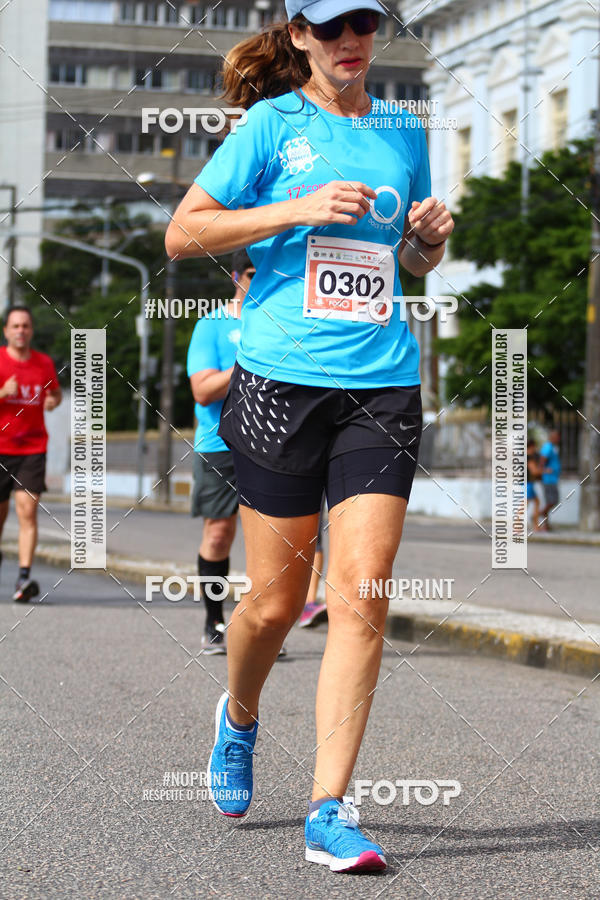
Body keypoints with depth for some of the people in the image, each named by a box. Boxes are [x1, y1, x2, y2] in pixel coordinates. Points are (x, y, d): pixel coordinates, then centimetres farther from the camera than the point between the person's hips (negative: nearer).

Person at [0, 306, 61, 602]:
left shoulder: (44, 363, 6)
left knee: (27, 510, -14)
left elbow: (56, 392, 22)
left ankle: (24, 578, -21)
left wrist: (53, 401, 0)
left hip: (32, 449, 1)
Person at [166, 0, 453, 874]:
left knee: (362, 594, -9)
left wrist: (431, 236, 4)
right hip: (280, 382, -3)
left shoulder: (404, 131, 14)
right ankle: (239, 718, 37)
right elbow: (182, 233, -1)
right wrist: (300, 210, -11)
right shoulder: (273, 123, 2)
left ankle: (330, 810, -5)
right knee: (275, 601, 4)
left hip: (382, 386, 3)